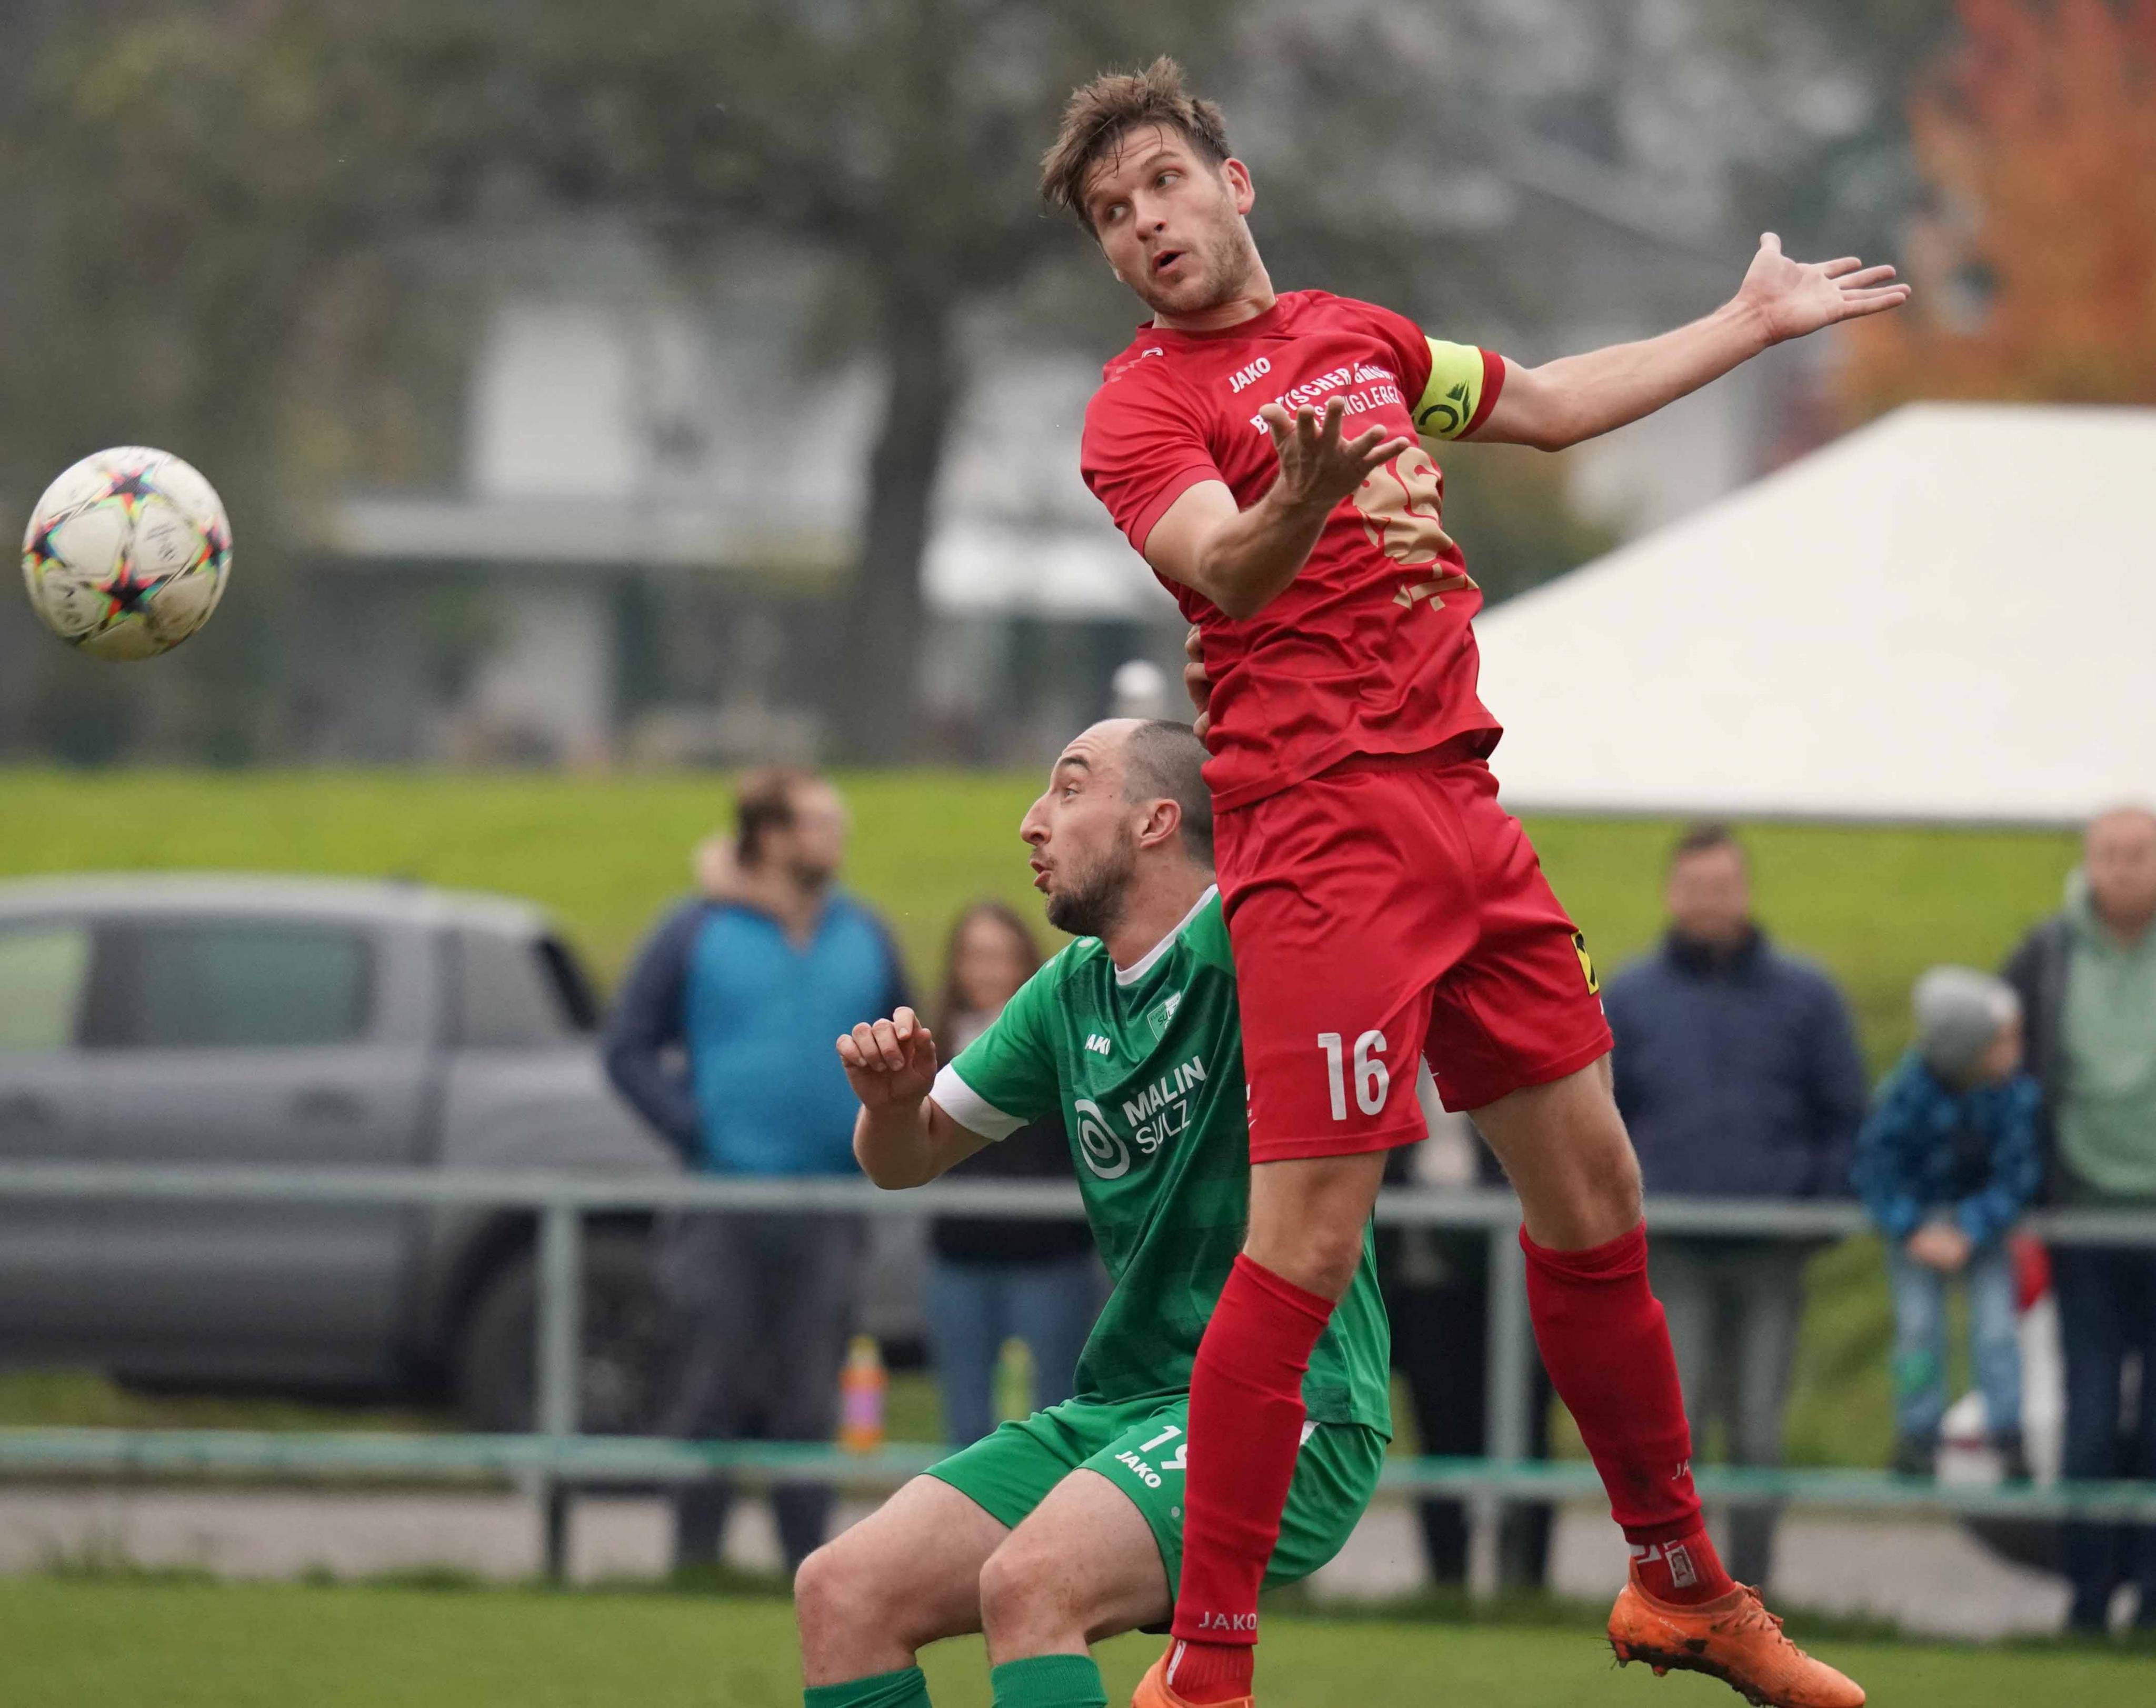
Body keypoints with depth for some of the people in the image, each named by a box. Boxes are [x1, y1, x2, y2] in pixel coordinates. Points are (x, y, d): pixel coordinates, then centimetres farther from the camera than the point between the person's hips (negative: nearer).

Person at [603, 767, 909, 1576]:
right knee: (713, 1395, -3)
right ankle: (694, 1564, 3)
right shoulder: (695, 934, 0)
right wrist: (693, 1130, -10)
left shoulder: (863, 937, 11)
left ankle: (808, 1565, 6)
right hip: (725, 1208, -3)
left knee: (810, 1402, 3)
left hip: (829, 1207, 3)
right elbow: (629, 1049, 1)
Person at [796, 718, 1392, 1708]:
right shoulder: (1070, 995, 13)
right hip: (1124, 1401, 8)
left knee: (1027, 1584, -32)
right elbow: (905, 1160, 22)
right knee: (839, 1595, -6)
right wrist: (892, 1100, 1)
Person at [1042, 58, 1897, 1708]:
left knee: (1593, 1196, 14)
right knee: (1306, 1247, -14)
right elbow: (1223, 569, -26)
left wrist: (1755, 321, 37)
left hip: (1465, 813, 7)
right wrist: (1298, 502, -48)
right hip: (1322, 836, -7)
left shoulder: (1357, 334, 15)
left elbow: (1555, 405, 31)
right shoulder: (1144, 405, -7)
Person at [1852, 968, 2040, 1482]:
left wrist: (1968, 1234, -24)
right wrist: (1914, 1231, -22)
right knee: (1918, 1320, -5)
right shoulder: (1913, 1087, -27)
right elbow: (1876, 1160, -18)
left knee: (1997, 1321, -8)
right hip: (1916, 1211, -1)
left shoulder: (2018, 1091, -23)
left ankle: (2008, 1438, 0)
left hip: (1983, 1217, 1)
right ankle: (1917, 1437, 7)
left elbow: (2016, 1175, -17)